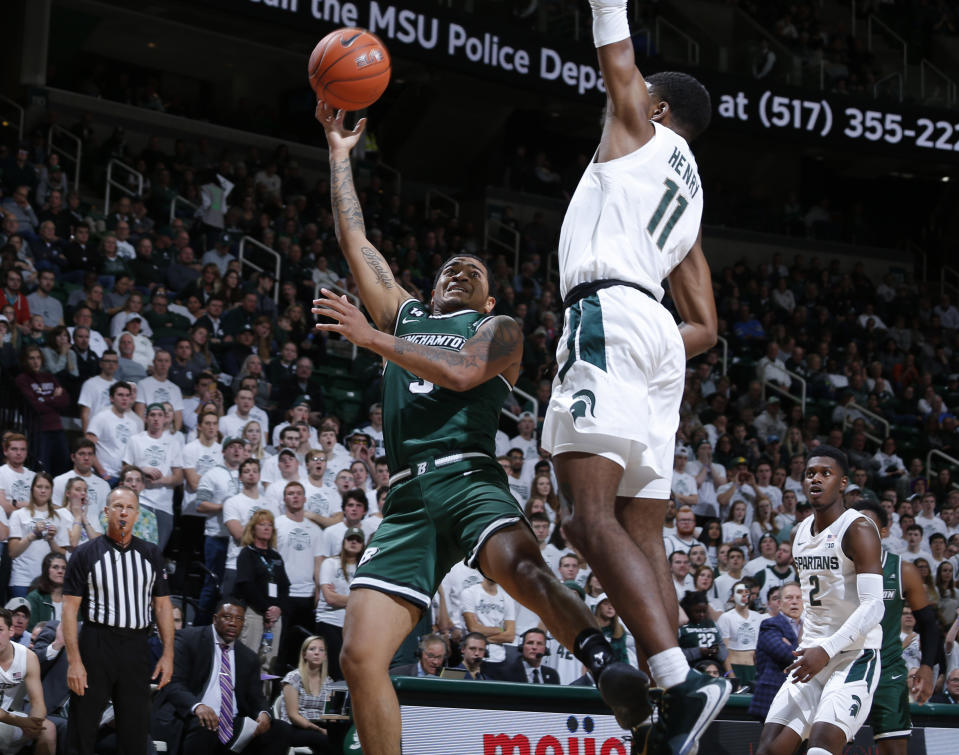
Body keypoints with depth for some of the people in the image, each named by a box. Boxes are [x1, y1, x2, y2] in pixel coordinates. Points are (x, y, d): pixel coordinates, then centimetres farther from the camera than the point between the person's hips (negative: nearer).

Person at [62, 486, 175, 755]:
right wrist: (74, 661, -11)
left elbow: (163, 605, 11)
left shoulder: (151, 554, 11)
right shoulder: (86, 554, 1)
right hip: (96, 644, -3)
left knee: (135, 733, 7)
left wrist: (168, 654, 3)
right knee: (81, 733, -1)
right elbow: (70, 608, -3)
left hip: (137, 649, 3)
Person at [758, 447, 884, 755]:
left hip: (854, 657, -7)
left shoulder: (858, 529, -13)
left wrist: (827, 650, -31)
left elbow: (873, 606, -22)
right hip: (812, 657, 8)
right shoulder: (799, 534, 13)